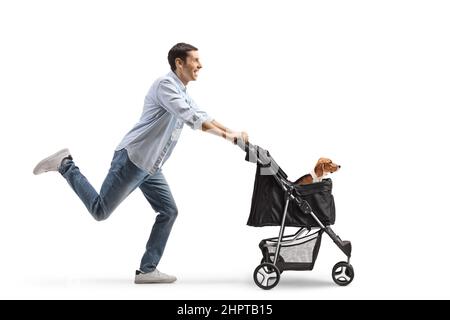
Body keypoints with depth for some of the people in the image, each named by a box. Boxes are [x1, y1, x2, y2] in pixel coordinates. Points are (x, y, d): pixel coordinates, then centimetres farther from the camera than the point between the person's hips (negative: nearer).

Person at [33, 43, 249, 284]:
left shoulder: (182, 93, 17)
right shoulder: (166, 85, -14)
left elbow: (202, 118, 21)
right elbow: (191, 119, -23)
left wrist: (233, 132, 10)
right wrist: (227, 136, -21)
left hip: (150, 166, 10)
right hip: (132, 159, -10)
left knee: (169, 211, 4)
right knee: (100, 211, -5)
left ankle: (147, 270, 7)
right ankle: (66, 166, 11)